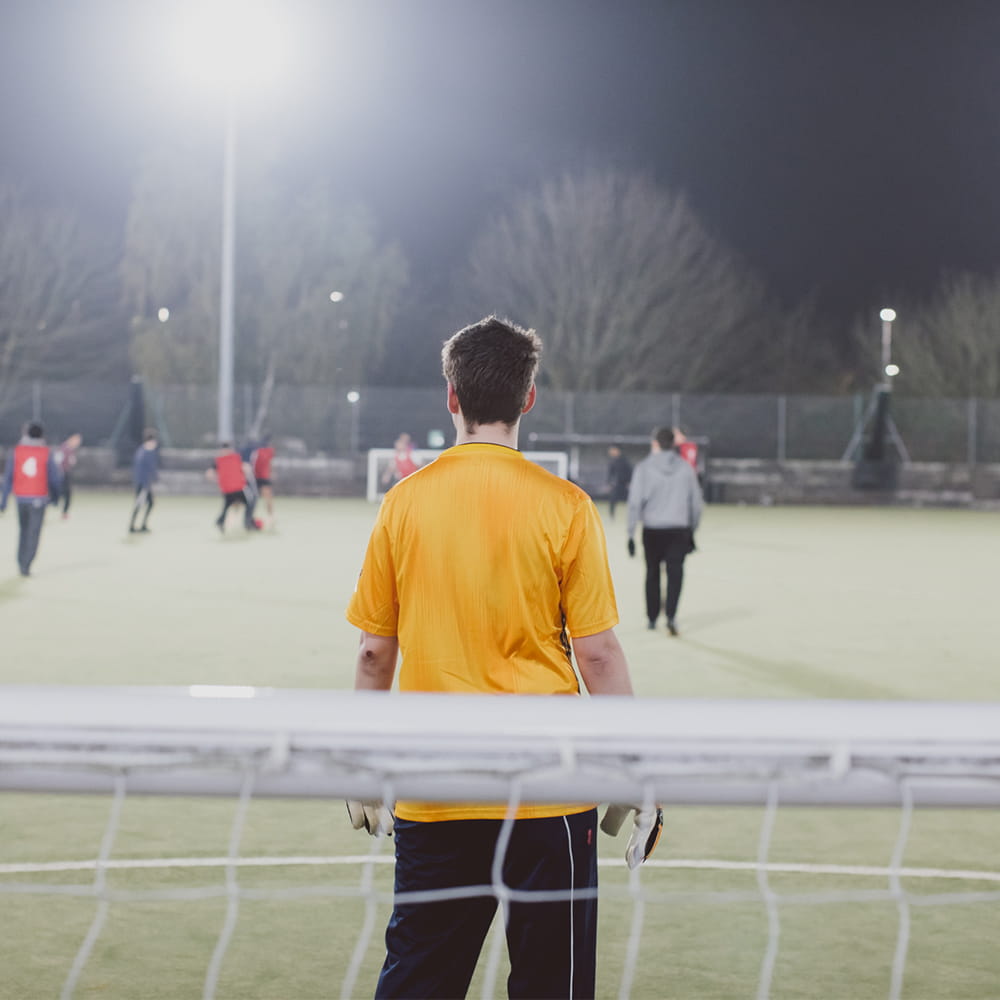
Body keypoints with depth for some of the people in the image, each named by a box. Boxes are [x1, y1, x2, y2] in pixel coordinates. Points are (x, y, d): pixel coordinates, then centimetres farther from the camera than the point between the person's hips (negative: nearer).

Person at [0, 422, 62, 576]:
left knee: (23, 530, 21)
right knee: (33, 533, 0)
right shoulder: (47, 453, -4)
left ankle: (21, 562, 22)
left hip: (21, 496, 2)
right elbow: (55, 477, 0)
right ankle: (25, 565, -10)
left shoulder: (15, 451, -2)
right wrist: (55, 496, 17)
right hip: (39, 498, -2)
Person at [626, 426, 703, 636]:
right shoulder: (685, 467, 3)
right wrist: (692, 531, 19)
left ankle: (652, 617, 24)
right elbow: (696, 502, 8)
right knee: (675, 572, -3)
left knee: (652, 572, 15)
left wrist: (631, 533, -4)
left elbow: (635, 502, -8)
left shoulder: (644, 468, -4)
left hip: (652, 531, 0)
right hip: (679, 530, 0)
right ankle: (671, 615, -23)